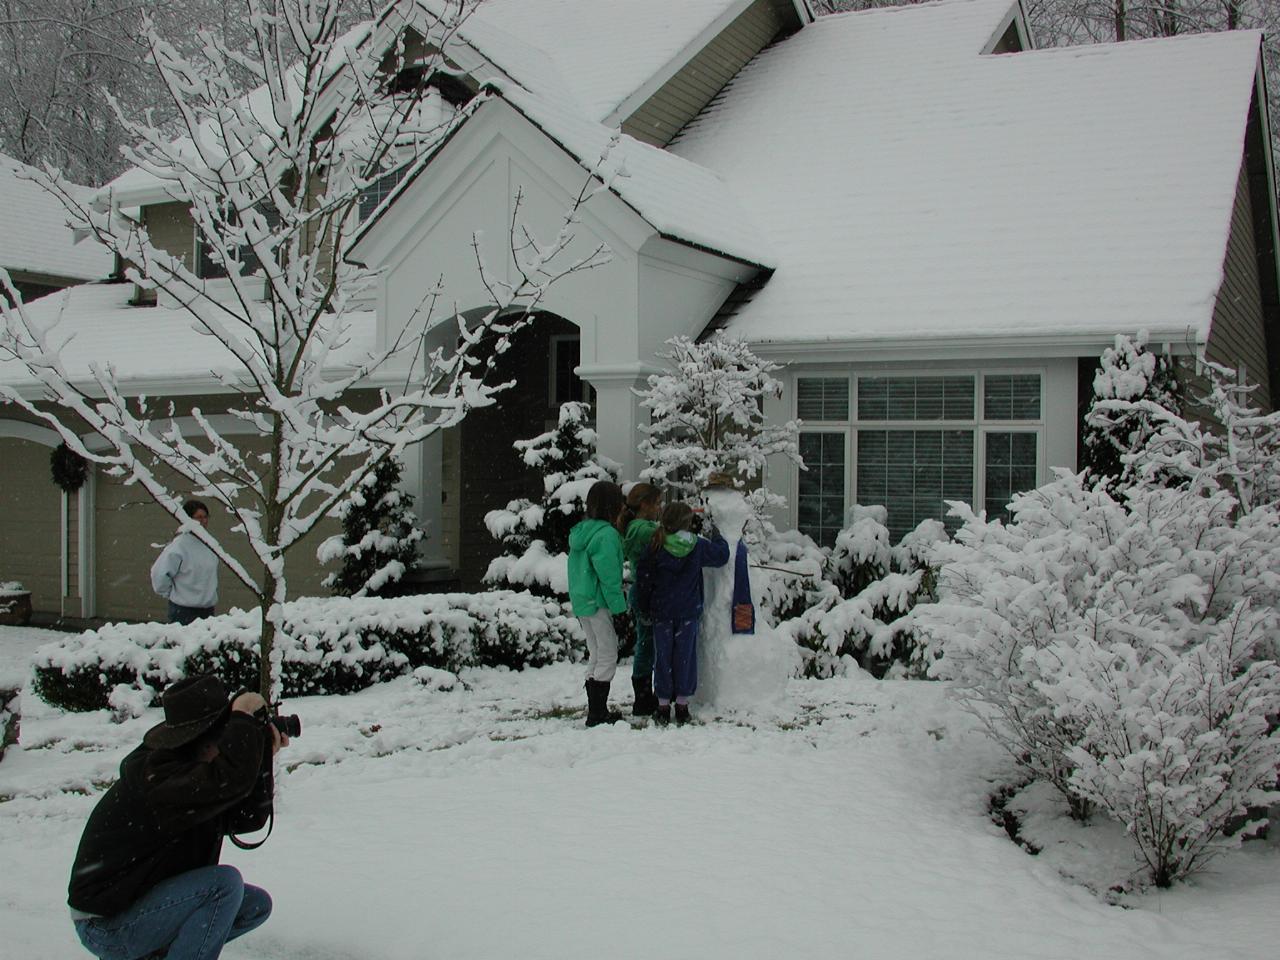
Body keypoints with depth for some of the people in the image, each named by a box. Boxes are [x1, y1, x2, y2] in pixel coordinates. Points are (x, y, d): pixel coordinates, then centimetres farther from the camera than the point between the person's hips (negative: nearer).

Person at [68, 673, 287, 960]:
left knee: (257, 904, 8)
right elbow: (232, 780, -44)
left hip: (144, 903, 10)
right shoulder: (154, 778, -27)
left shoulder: (192, 768, 3)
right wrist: (244, 715, -31)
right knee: (224, 883, -26)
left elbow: (249, 818, 5)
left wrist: (263, 759, -6)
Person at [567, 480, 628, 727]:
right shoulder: (607, 534, -17)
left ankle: (595, 710, 21)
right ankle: (598, 712, -1)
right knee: (608, 656, -1)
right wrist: (620, 607, -14)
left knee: (596, 655, 16)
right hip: (598, 603, -9)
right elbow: (609, 576, -19)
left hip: (581, 601, 9)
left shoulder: (580, 530, 10)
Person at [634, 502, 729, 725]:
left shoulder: (655, 547, -6)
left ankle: (663, 706, 9)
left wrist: (644, 607, 10)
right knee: (685, 656, 8)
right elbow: (721, 556, 8)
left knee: (663, 657, 7)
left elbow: (644, 579, -1)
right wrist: (717, 537, 26)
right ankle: (682, 706, 11)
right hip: (689, 612, 0)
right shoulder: (698, 546, -6)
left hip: (661, 612, 0)